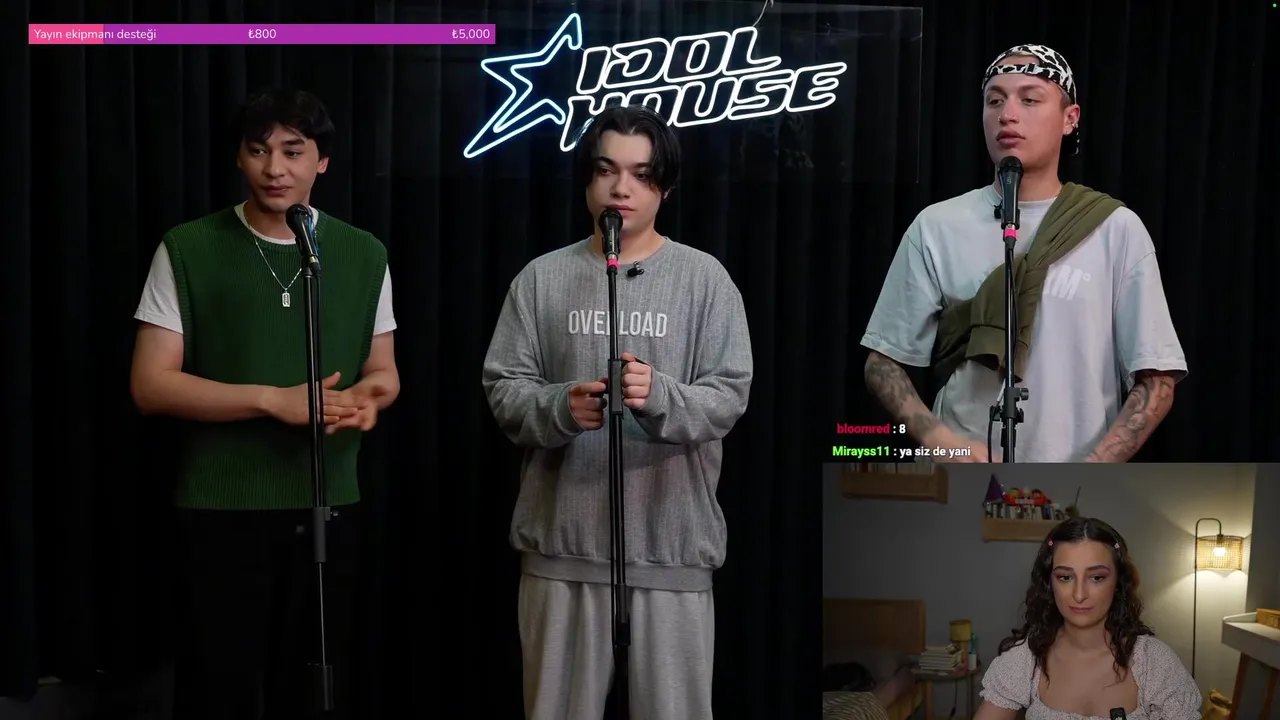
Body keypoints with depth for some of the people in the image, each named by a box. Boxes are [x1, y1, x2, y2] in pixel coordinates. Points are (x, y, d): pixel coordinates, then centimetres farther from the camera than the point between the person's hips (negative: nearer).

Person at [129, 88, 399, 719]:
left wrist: (370, 394, -12)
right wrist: (274, 400, -17)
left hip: (329, 509, 3)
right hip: (222, 512, -3)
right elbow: (151, 385, -7)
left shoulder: (364, 255, 6)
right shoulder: (187, 249, -4)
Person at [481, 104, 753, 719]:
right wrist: (560, 408, -18)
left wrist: (661, 398, -24)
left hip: (671, 543, -1)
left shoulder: (703, 278, 1)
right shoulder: (542, 277, 6)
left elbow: (729, 395, -4)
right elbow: (503, 389, 3)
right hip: (562, 541, 2)